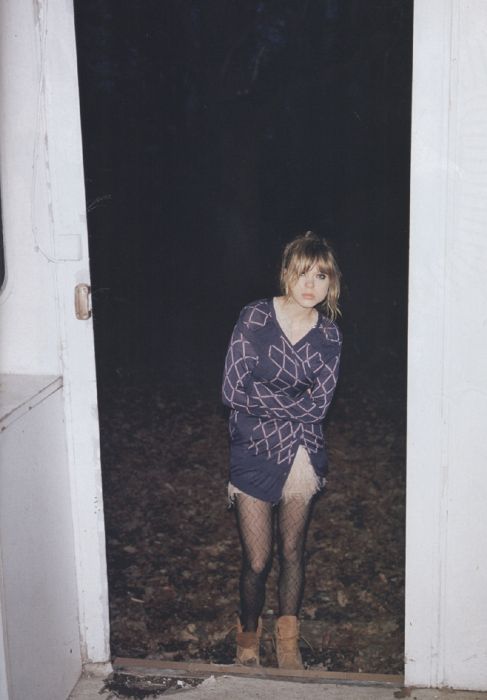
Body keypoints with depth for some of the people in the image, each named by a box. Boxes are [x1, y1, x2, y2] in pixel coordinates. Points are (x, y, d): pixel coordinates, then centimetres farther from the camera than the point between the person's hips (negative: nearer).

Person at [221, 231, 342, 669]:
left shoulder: (329, 336, -2)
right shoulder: (256, 317, -11)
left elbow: (319, 405, -10)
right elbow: (233, 391, -17)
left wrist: (265, 398, -16)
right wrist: (293, 401, -14)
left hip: (302, 453, 2)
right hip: (252, 453, -2)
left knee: (293, 551, 15)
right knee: (257, 560, 4)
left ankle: (288, 638, 35)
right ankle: (248, 635, 31)